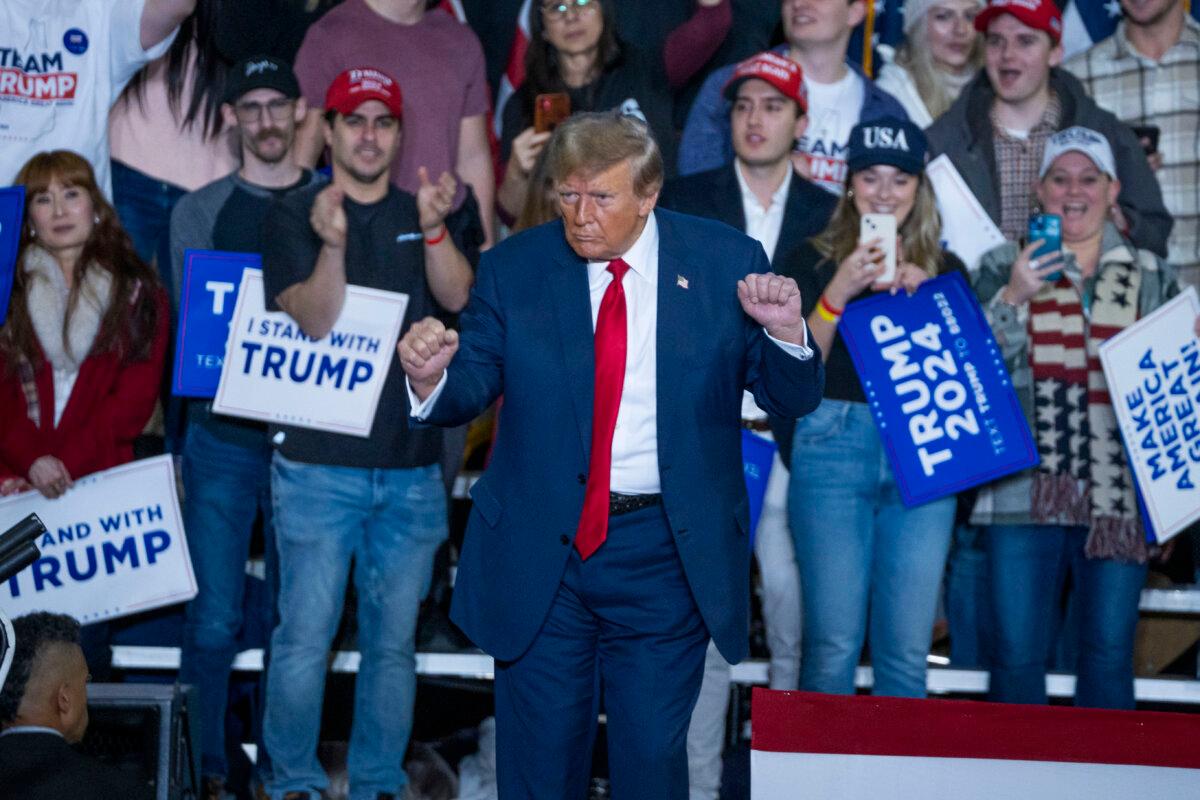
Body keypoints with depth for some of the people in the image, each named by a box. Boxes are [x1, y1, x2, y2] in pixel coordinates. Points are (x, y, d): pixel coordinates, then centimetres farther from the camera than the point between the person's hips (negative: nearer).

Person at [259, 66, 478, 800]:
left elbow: (458, 295, -7)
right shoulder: (294, 217, 2)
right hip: (320, 462, -3)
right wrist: (331, 244, -29)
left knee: (393, 640, 8)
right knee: (305, 636, -4)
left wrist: (434, 228, -26)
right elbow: (315, 319, -11)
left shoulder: (429, 216, 11)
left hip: (412, 464, 3)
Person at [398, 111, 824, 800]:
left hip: (667, 555, -1)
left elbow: (792, 400, 0)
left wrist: (785, 331, -21)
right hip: (540, 553, 1)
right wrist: (432, 375, -22)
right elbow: (469, 391, 1)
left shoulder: (727, 263, -2)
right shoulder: (513, 269, 0)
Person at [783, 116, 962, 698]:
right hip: (834, 447, -2)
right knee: (833, 644, -5)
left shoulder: (944, 270, 14)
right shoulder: (816, 260, 7)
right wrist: (838, 291, -12)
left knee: (907, 650, 1)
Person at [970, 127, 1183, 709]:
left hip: (1121, 497, 1)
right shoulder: (1003, 268, 9)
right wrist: (1012, 298, -14)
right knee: (1016, 655, -1)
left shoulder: (1152, 278, 12)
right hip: (1026, 489, -1)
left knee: (1108, 655, 2)